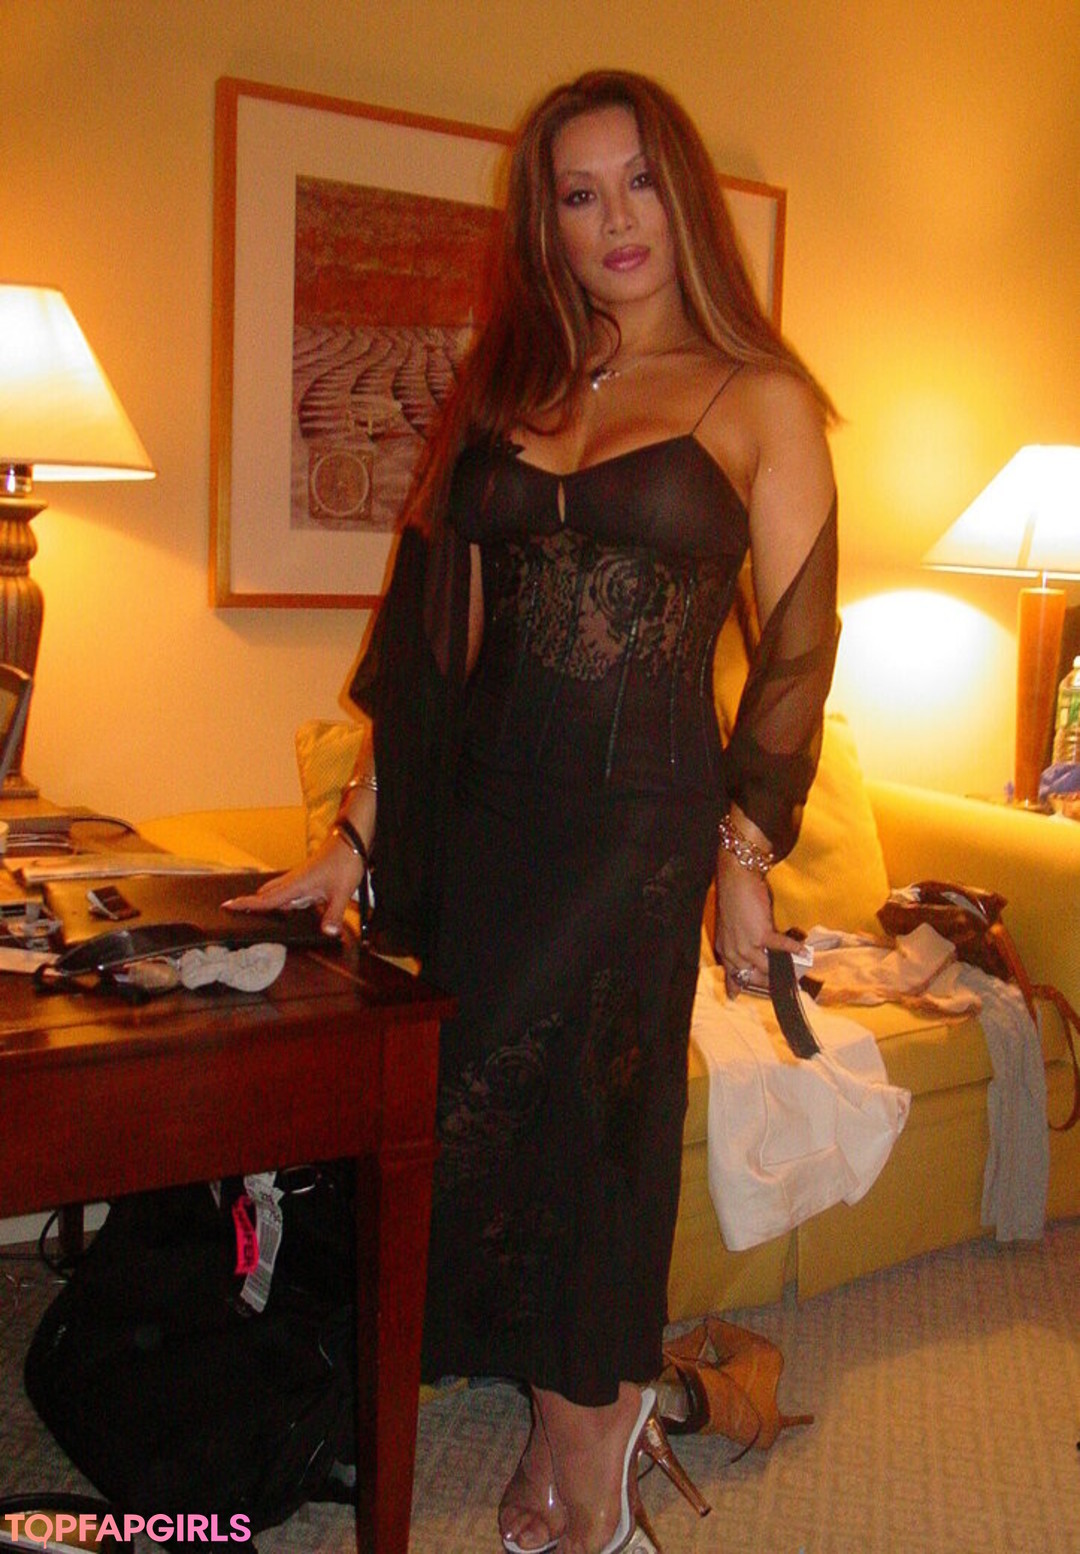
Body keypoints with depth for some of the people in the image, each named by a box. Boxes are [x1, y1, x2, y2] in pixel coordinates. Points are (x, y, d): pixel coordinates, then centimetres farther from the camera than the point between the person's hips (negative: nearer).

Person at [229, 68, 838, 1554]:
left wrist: (746, 853, -4)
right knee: (484, 1118, 8)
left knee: (583, 1122, 3)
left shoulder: (760, 401, 1)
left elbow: (797, 647, 0)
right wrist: (360, 832, 6)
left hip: (640, 818, -4)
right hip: (483, 806, 4)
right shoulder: (506, 389, 12)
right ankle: (588, 1428, 32)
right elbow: (437, 629, 9)